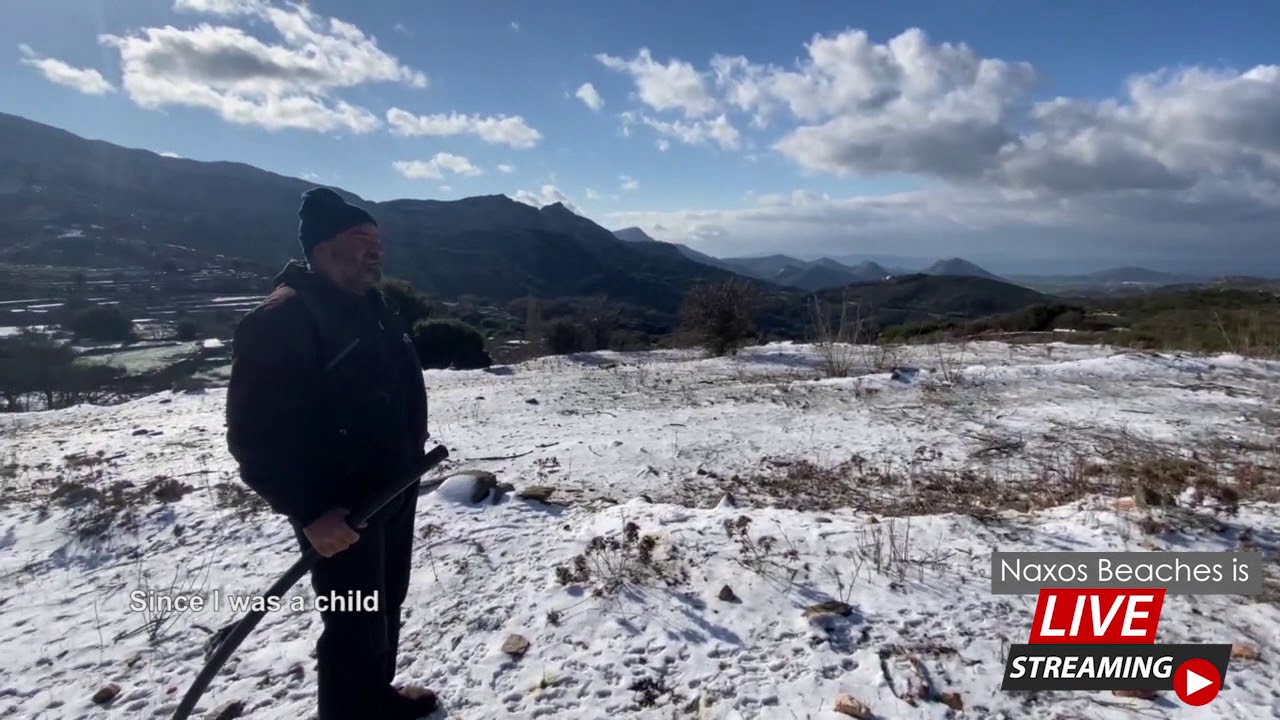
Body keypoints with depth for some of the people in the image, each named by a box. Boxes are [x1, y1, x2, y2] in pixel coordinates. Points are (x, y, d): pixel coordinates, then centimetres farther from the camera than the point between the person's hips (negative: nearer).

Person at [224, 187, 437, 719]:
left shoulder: (373, 307, 8)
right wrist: (310, 511, -26)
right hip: (339, 509, -9)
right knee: (357, 627, 3)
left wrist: (412, 454, 17)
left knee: (386, 607, 24)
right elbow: (253, 436, -24)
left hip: (394, 491, 9)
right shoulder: (281, 319, -21)